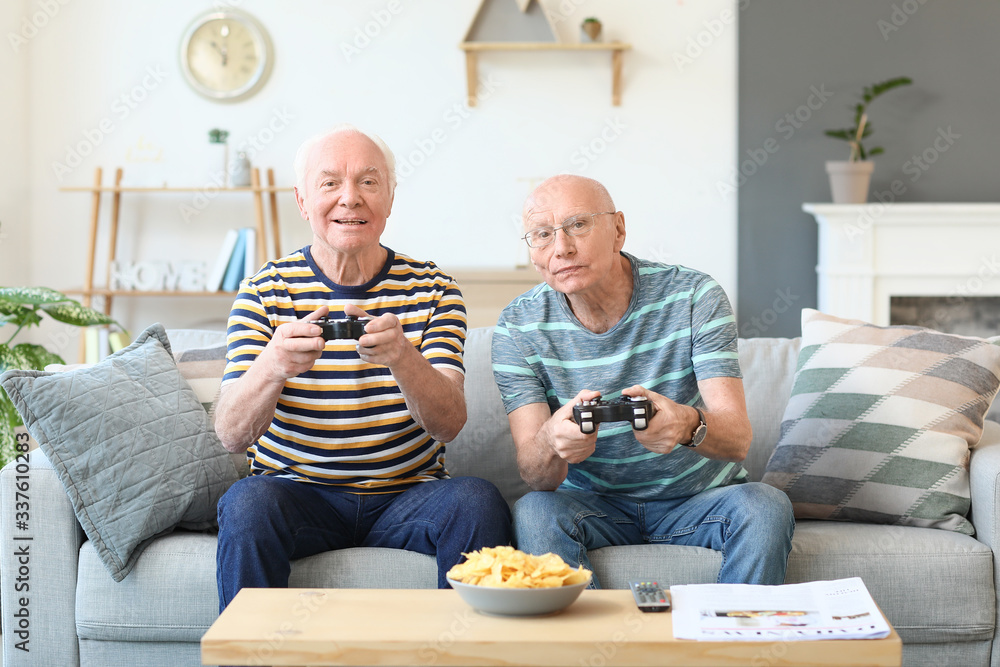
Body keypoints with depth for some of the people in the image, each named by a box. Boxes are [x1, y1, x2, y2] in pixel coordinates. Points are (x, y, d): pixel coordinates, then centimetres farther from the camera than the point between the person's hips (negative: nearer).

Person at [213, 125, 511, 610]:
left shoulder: (432, 291, 2)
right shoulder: (265, 292, 0)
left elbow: (448, 425, -11)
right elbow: (231, 435, -10)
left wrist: (403, 358, -33)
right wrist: (273, 366, -32)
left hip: (408, 496, 1)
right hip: (298, 494, -1)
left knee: (478, 502, -27)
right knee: (248, 502, -31)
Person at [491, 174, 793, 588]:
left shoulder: (694, 296, -12)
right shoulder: (519, 326, -9)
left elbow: (737, 439, -21)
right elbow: (534, 476, -16)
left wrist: (689, 425, -46)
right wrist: (552, 444, -42)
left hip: (700, 496, 0)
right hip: (596, 502, 0)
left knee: (767, 507, -29)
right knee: (534, 513, -30)